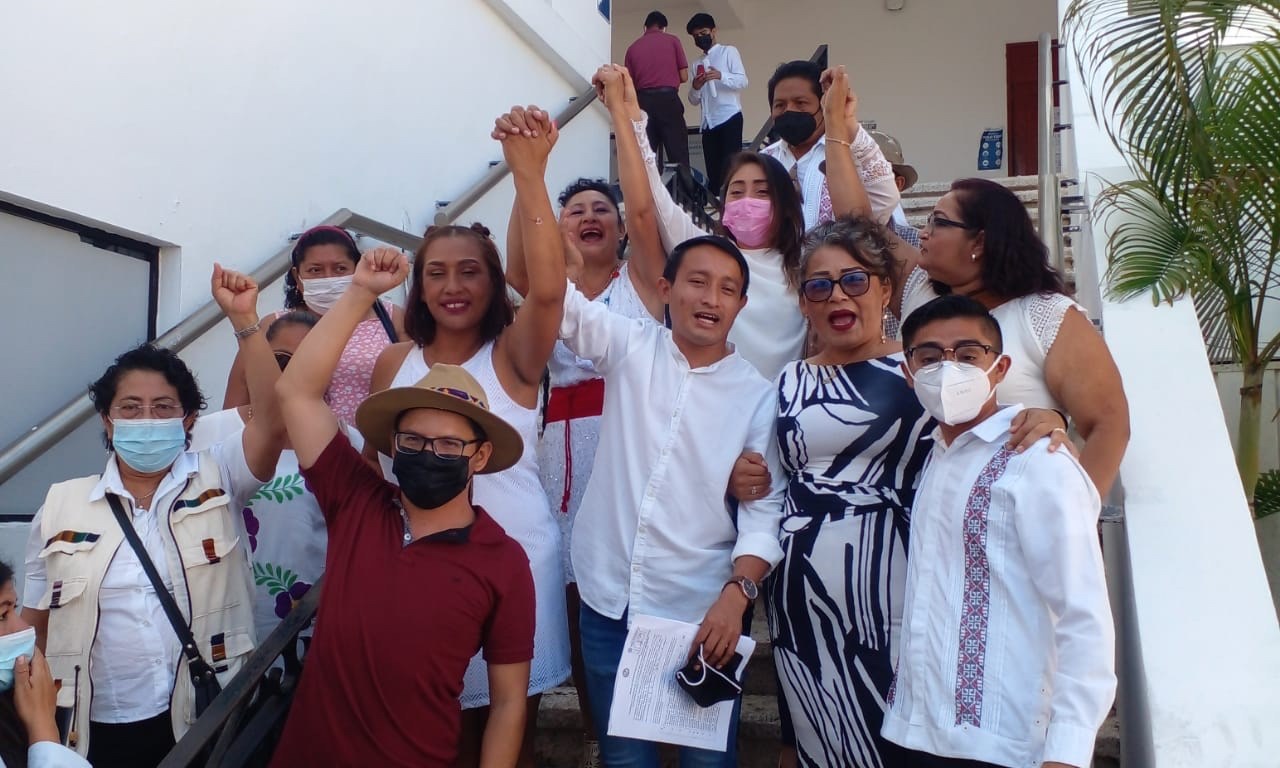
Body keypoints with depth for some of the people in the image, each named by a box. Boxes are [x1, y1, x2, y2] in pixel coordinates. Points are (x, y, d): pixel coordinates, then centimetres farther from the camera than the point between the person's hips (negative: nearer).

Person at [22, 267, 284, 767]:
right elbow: (35, 626, 9)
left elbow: (272, 421, -17)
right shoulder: (61, 506, 3)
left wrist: (243, 319, -23)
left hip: (207, 723, -1)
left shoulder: (217, 480, 0)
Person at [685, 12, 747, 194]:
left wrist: (721, 76, -23)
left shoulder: (728, 52, 9)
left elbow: (743, 81, -5)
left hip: (729, 118, -6)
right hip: (708, 123, 6)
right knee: (713, 173, 4)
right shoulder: (697, 64, 24)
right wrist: (695, 87, -4)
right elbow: (694, 101, 19)